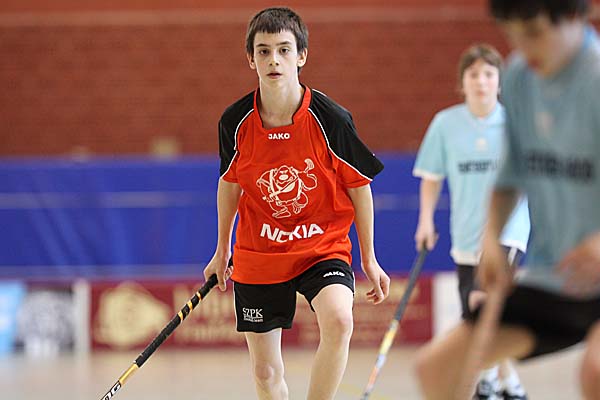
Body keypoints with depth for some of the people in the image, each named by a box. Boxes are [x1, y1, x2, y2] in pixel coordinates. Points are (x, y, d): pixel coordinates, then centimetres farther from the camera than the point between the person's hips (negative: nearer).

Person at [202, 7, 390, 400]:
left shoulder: (331, 118, -15)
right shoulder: (236, 121, -8)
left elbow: (359, 186, -2)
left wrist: (369, 259, 1)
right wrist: (222, 250, 19)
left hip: (323, 245, -2)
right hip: (257, 255, 2)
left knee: (338, 320, -32)